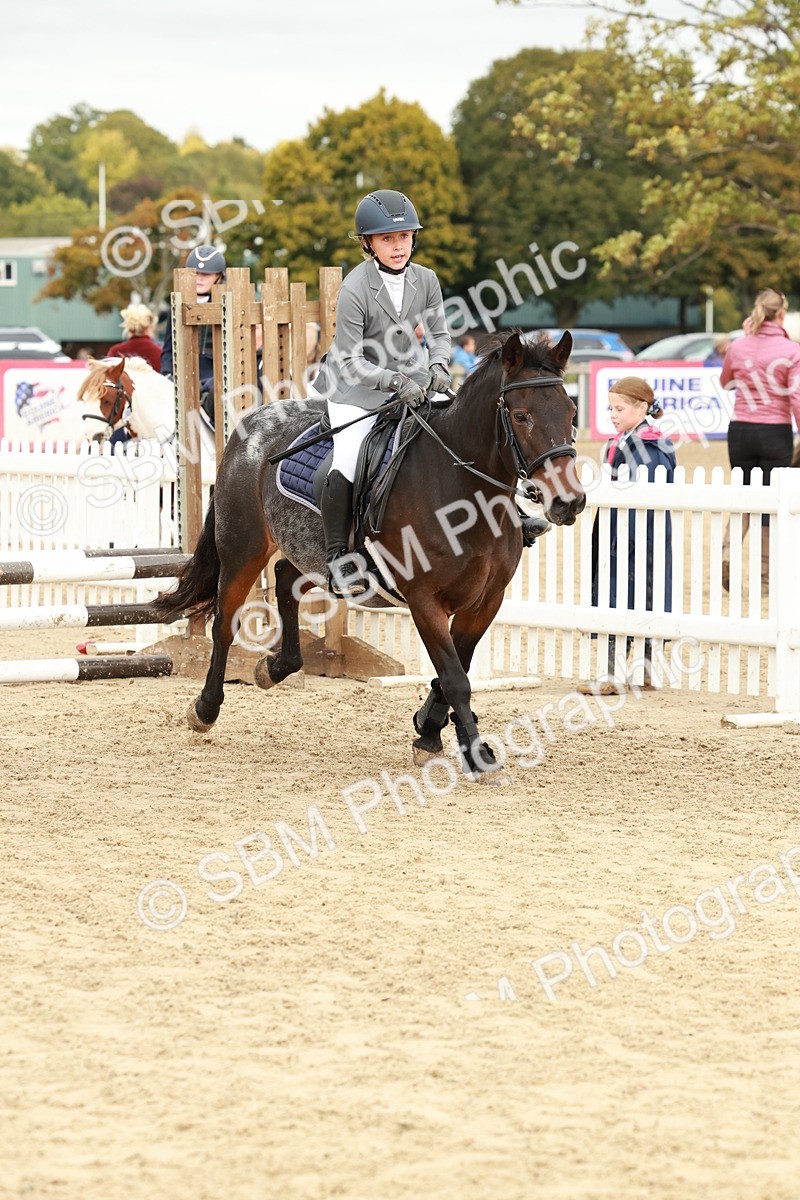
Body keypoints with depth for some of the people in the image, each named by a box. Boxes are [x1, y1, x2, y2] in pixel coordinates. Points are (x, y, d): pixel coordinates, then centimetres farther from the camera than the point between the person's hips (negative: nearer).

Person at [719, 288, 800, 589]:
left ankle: (727, 553, -6)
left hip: (740, 430, 3)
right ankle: (766, 573, 12)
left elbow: (725, 382, 20)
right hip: (776, 434, -3)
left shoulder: (738, 347, 1)